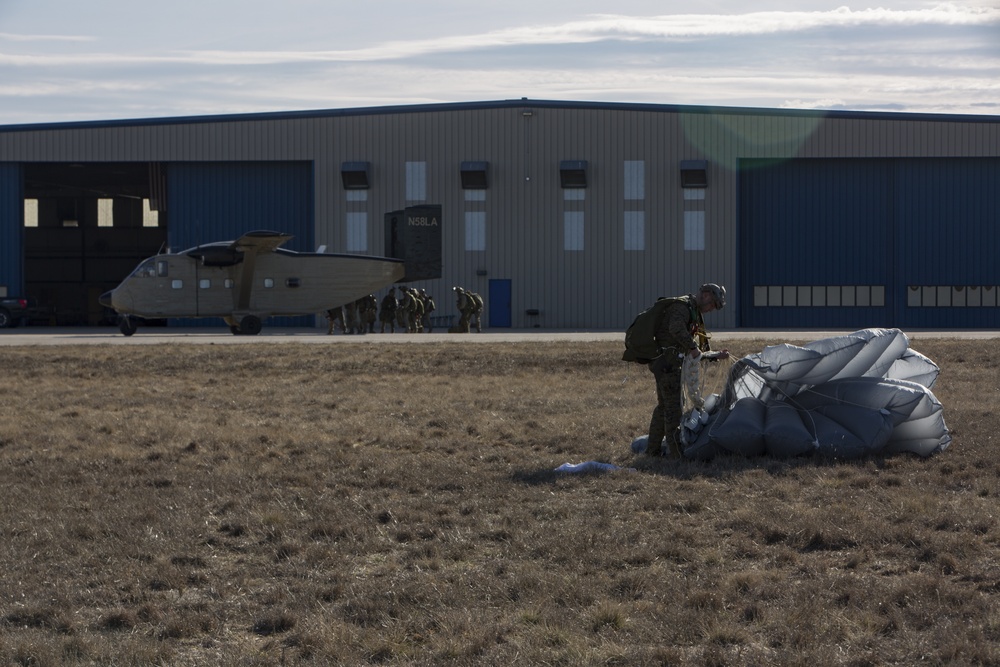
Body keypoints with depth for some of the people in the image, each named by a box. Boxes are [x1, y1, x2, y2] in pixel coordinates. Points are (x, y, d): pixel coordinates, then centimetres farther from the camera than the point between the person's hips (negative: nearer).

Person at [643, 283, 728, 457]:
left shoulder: (693, 312, 22)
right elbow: (676, 329, -33)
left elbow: (696, 354, 27)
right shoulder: (682, 306, -11)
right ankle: (677, 451, -7)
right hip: (667, 362, -10)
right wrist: (693, 347, -27)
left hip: (665, 363, 10)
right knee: (674, 405, -8)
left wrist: (716, 356, 18)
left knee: (664, 405, 16)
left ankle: (653, 449, 23)